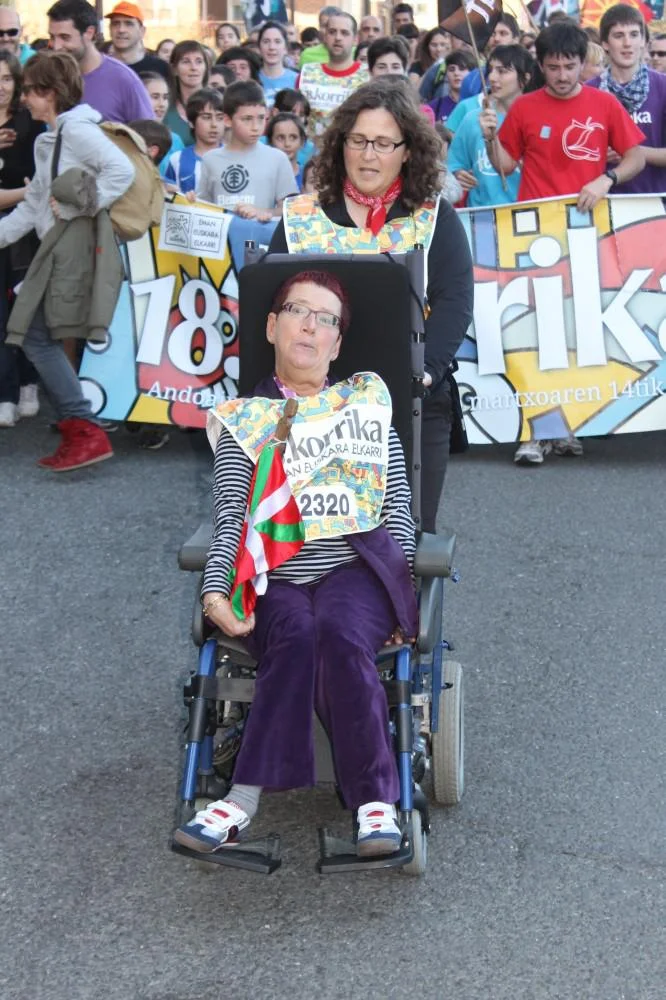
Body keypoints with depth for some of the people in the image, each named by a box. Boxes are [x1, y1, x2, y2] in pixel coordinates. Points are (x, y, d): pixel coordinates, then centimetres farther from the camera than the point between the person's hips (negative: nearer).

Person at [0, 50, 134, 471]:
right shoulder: (50, 139, 24)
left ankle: (86, 432, -16)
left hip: (77, 241, -10)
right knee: (39, 338, 7)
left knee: (38, 336, -14)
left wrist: (78, 206, -18)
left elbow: (122, 170, -22)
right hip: (60, 245, 10)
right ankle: (78, 434, 10)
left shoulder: (76, 128, -7)